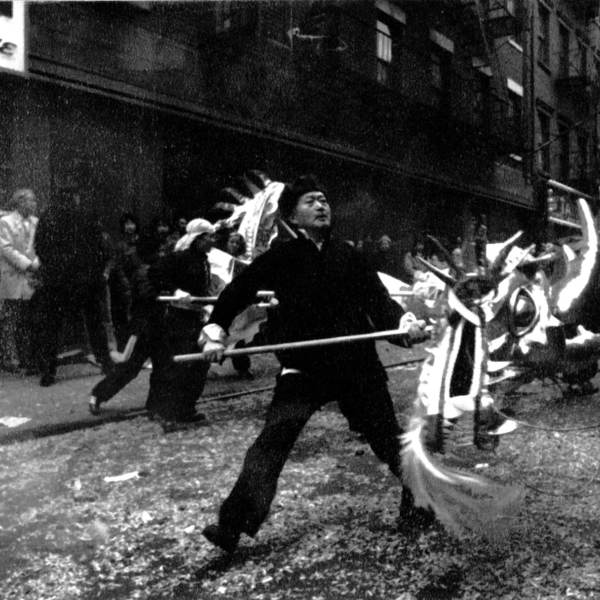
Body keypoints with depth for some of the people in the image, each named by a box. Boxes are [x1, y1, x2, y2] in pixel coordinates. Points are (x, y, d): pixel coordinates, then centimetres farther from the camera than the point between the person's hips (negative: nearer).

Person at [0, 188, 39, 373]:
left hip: (31, 279, 5)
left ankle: (27, 359, 14)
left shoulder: (35, 222, 13)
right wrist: (27, 264, -16)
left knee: (28, 323, 8)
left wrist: (37, 263, -7)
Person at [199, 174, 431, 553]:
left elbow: (377, 298, 3)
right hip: (304, 366, -2)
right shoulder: (281, 258, 0)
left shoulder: (348, 255, 6)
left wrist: (402, 322, -16)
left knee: (388, 438, 13)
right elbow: (238, 292, 4)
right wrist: (216, 331, -8)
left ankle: (419, 500, 38)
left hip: (358, 362, 2)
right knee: (273, 440, -15)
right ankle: (233, 525, -10)